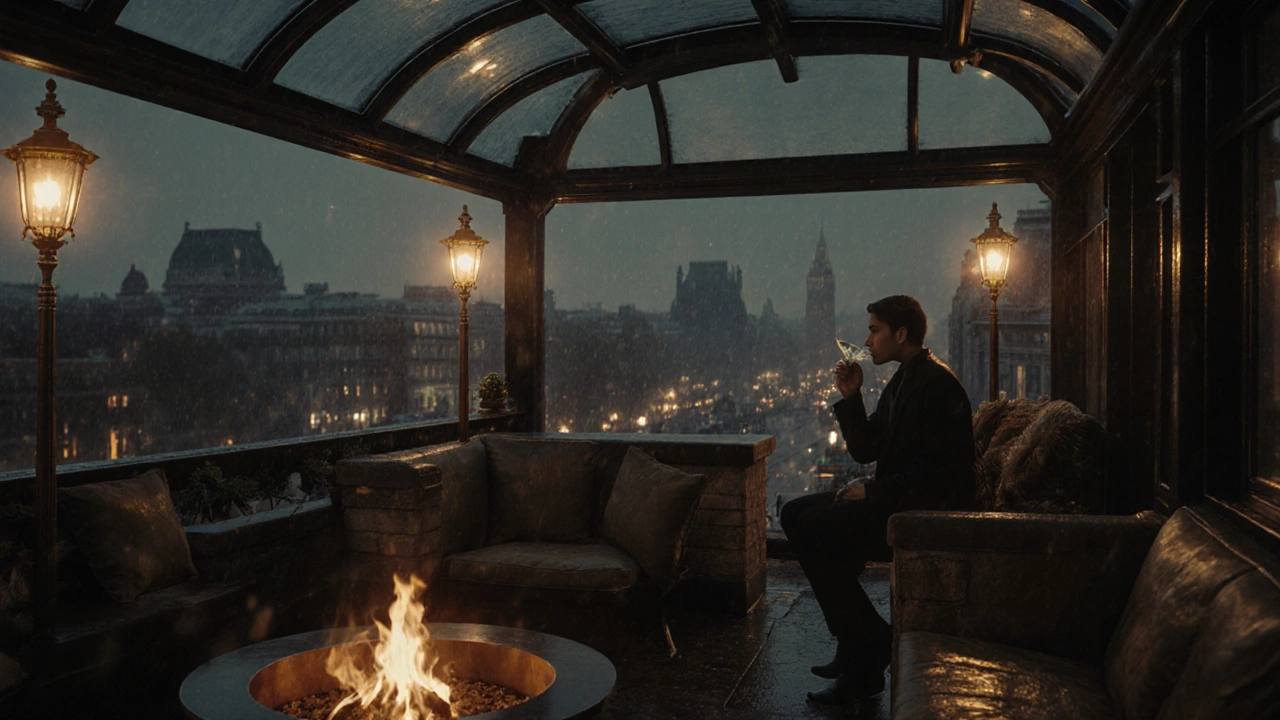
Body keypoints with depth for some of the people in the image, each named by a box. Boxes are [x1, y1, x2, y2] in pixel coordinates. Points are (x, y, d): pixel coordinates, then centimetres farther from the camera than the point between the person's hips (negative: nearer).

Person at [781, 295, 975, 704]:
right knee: (796, 513, 3)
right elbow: (865, 451, 16)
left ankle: (867, 650, -9)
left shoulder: (938, 384, -15)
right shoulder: (903, 382, 16)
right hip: (896, 500, 11)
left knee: (812, 529, -22)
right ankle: (857, 641, 4)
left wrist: (874, 491, -18)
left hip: (926, 508, -11)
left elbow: (941, 469, -22)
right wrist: (850, 398, 4)